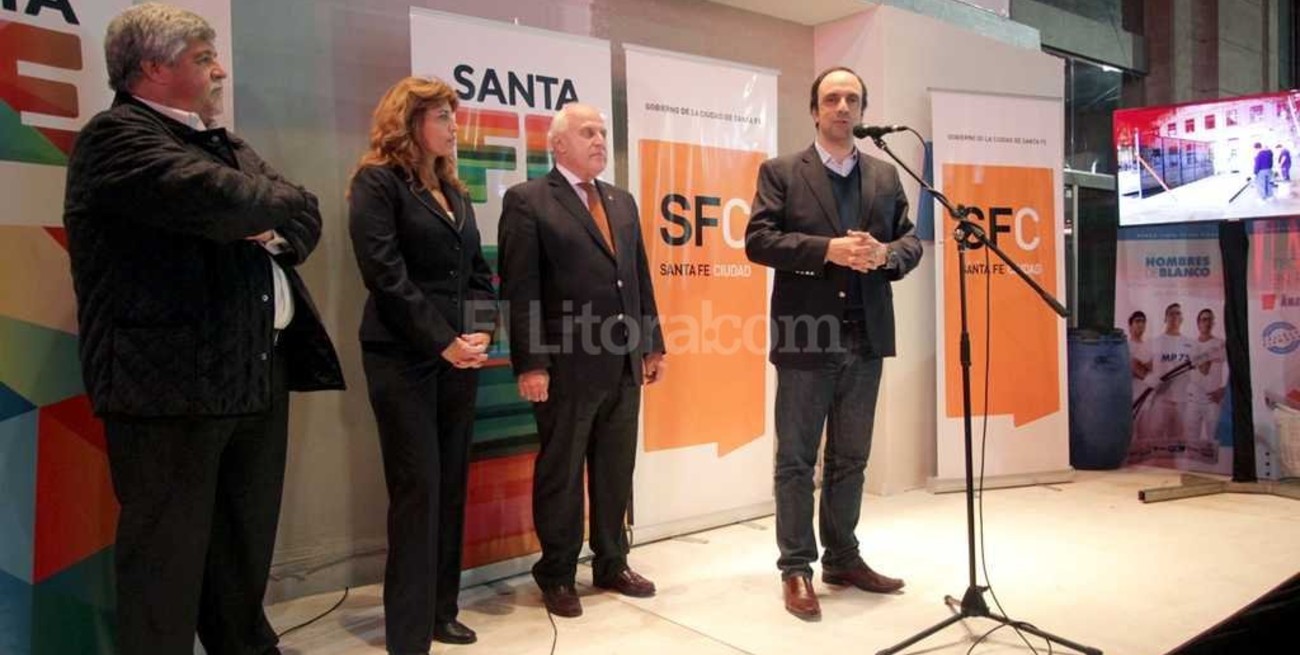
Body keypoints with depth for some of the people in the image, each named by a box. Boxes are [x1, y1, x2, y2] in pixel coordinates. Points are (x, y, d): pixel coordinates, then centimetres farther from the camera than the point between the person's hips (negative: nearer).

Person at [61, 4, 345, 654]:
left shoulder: (227, 144, 20)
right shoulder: (116, 136, -8)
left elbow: (304, 218, 15)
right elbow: (219, 200, -23)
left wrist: (276, 231, -8)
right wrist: (280, 201, -2)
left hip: (258, 374, 8)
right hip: (171, 382, -8)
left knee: (246, 551, 18)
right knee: (168, 557, 3)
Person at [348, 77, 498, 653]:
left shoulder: (454, 190, 17)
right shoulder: (377, 182, -4)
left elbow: (477, 270, 15)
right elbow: (386, 275, -13)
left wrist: (481, 329, -3)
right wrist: (443, 342, -15)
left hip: (459, 356, 7)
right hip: (404, 358, -7)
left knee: (451, 487, 9)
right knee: (418, 490, -5)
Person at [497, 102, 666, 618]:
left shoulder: (622, 202, 16)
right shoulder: (527, 200, -4)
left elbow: (640, 278, 16)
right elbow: (520, 289, -11)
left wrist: (653, 344, 11)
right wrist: (531, 363, -16)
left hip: (624, 361, 6)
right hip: (567, 363, -6)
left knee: (616, 471, 15)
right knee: (561, 473, 8)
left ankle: (611, 564, 31)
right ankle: (557, 575, 24)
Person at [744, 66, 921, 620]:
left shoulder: (886, 176, 14)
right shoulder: (780, 172, 1)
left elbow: (911, 242, 12)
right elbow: (758, 241, -10)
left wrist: (885, 254, -11)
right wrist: (828, 249, -19)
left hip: (866, 338, 5)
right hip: (805, 337, -4)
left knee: (850, 459, 13)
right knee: (796, 460, 2)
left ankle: (843, 558, 27)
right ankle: (796, 568, 13)